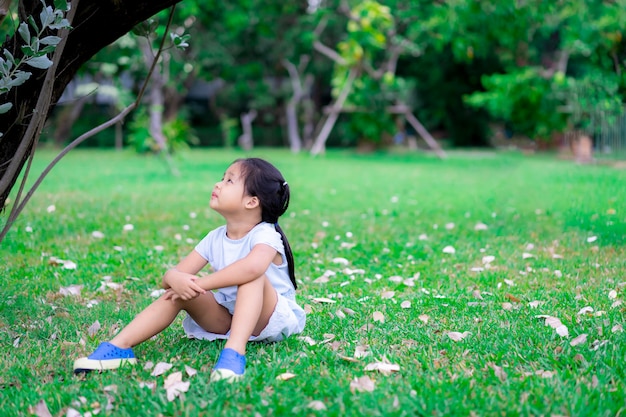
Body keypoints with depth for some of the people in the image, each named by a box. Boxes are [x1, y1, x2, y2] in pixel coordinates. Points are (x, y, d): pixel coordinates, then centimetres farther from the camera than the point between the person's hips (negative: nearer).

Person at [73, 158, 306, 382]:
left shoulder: (265, 235, -18)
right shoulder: (215, 239, 3)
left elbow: (252, 267, -44)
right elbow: (170, 274, -2)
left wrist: (199, 284, -36)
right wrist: (176, 279, -29)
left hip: (273, 321, -6)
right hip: (227, 319, 6)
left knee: (253, 276, -34)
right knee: (178, 291, -13)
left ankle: (234, 351, -47)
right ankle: (119, 346, -18)